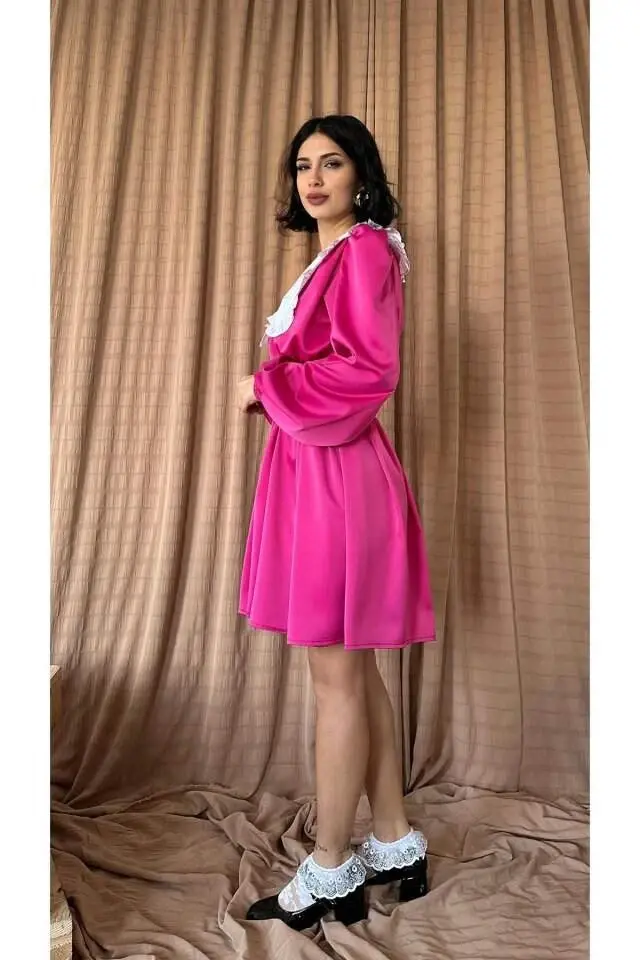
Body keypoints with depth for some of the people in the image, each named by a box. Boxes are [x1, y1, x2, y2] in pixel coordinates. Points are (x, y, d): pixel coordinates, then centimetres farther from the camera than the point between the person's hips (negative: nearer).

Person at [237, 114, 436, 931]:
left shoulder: (364, 251, -5)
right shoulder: (331, 258, 23)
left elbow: (369, 370, -16)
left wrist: (267, 388, -8)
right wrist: (272, 390, 6)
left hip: (338, 472, -10)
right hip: (314, 464, 10)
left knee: (336, 674, -1)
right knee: (354, 669, 13)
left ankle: (331, 872, 18)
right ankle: (395, 846, 29)